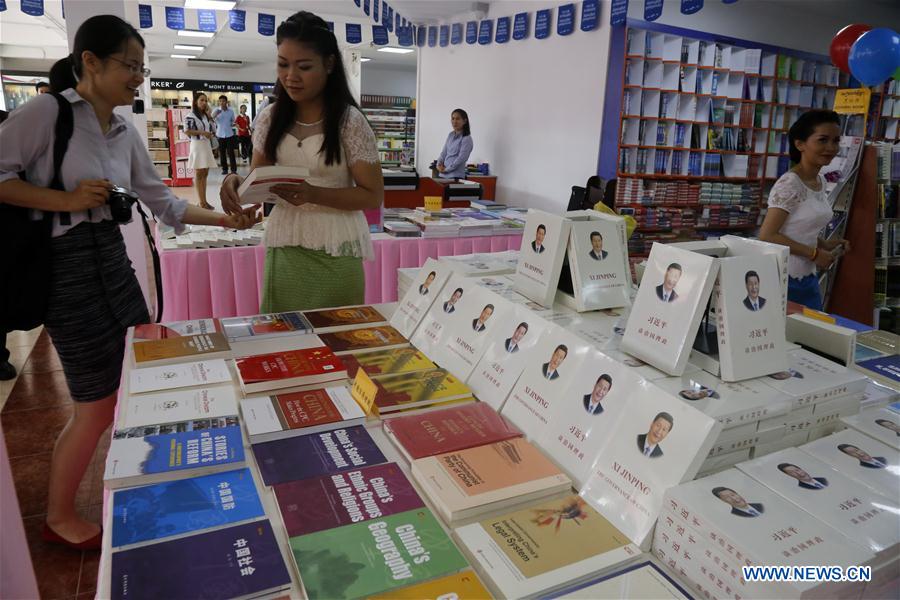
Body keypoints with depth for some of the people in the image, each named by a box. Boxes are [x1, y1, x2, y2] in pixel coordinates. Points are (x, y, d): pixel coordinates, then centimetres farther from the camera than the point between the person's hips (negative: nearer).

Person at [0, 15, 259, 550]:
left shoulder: (126, 131, 8)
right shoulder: (46, 111, -12)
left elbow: (164, 203, 10)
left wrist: (228, 220, 2)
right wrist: (67, 199, -20)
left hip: (114, 260, 7)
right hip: (68, 269, -7)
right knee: (98, 404, 0)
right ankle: (59, 518, 25)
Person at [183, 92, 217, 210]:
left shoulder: (205, 116, 13)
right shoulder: (190, 116, -8)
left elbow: (213, 127, 11)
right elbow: (187, 131, -14)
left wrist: (208, 114, 4)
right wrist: (202, 132, -19)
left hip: (207, 145, 7)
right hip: (197, 145, -7)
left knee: (205, 174, 8)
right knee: (199, 174, -4)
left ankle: (204, 200, 13)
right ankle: (202, 202, -3)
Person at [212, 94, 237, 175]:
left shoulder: (231, 111, 3)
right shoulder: (216, 110, -2)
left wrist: (233, 124, -6)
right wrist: (215, 115, -38)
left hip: (229, 134, 0)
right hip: (220, 135, 0)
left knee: (231, 152, -1)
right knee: (222, 153, 5)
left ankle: (233, 169, 3)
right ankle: (224, 169, 13)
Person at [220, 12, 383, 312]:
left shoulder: (350, 121, -9)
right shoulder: (270, 118, 5)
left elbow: (373, 196, -9)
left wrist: (313, 194, -22)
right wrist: (235, 181, -12)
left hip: (334, 250, -4)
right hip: (283, 245, 4)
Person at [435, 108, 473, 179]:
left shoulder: (466, 139, -7)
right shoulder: (451, 135, 14)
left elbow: (461, 158, -14)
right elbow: (444, 152, 16)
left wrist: (446, 169, -12)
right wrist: (439, 164, -1)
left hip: (455, 176, -6)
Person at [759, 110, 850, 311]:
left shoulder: (820, 181, 9)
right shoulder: (789, 184, -17)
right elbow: (767, 235, -21)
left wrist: (825, 244, 4)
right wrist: (814, 253, -16)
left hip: (808, 278, 8)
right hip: (783, 278, -8)